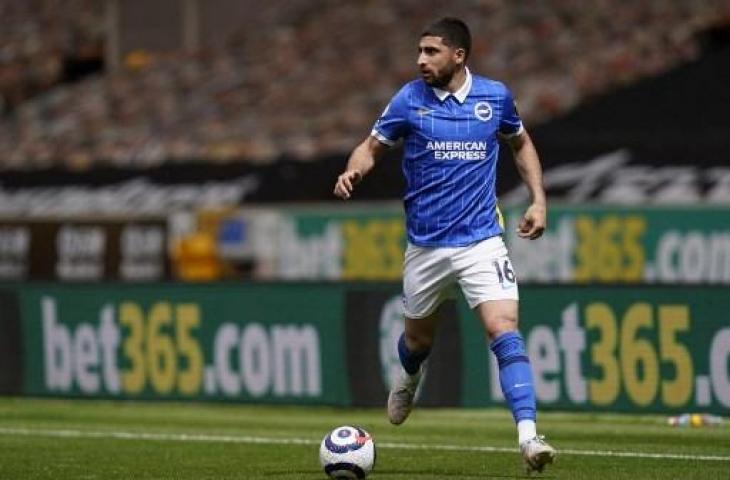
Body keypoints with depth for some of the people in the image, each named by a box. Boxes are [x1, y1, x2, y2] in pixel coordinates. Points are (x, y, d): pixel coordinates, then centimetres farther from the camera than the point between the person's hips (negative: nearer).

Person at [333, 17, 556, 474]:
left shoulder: (495, 96, -1)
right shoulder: (410, 100, -4)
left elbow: (521, 144, 17)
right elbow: (373, 146, 5)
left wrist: (538, 199, 7)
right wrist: (353, 171, -18)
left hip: (481, 240, -1)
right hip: (426, 244, 1)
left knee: (505, 332, -18)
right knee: (419, 337, 17)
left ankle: (529, 436, -24)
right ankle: (410, 379, 54)